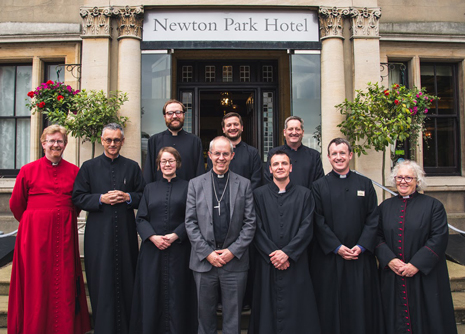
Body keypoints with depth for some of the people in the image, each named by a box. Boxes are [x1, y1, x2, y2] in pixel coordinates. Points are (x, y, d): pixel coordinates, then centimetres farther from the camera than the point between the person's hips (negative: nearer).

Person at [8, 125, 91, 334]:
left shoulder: (74, 171, 4)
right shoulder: (28, 170, 0)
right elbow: (16, 204, 7)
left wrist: (64, 221, 11)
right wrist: (34, 222, 10)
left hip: (64, 234, 2)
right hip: (35, 233, -1)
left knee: (64, 282, 7)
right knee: (36, 281, 4)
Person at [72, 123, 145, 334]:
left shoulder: (132, 167, 9)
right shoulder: (89, 167, 7)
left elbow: (144, 196, 9)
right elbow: (78, 197, 2)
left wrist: (128, 197, -9)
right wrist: (101, 199, -12)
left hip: (125, 232, 1)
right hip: (98, 235, -1)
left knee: (125, 280, 6)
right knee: (102, 283, 3)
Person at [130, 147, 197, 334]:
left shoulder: (187, 187, 6)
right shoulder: (150, 188, 12)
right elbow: (140, 218, 6)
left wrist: (175, 235, -13)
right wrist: (153, 237, -10)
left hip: (179, 250, -2)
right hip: (152, 249, 2)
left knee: (177, 294, 2)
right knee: (151, 294, 5)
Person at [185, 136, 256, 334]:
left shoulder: (244, 184, 4)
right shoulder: (196, 184, 5)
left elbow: (250, 223, 1)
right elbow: (190, 222, 1)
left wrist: (233, 251, -8)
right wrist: (207, 253, -7)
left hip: (235, 260, 0)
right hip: (204, 259, 1)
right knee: (205, 315, 13)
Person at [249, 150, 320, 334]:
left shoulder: (304, 194, 6)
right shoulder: (259, 194, 4)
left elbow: (307, 227, -2)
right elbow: (257, 229, -1)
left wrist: (287, 252, -12)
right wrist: (272, 254, -10)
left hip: (296, 263, 0)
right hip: (267, 264, 0)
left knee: (296, 311, 4)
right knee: (268, 309, 6)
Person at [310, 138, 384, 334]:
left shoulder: (365, 184, 8)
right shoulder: (319, 186, 2)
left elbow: (373, 218, 2)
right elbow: (318, 221, -4)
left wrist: (361, 246, -9)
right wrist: (337, 247, -12)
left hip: (361, 256, 2)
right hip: (329, 256, -1)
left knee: (361, 304, 8)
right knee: (331, 305, 5)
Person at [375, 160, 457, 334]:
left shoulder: (433, 205, 0)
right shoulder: (385, 207, 8)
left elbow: (439, 238, -9)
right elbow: (378, 236, 4)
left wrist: (416, 264, -16)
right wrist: (389, 260, -12)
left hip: (425, 276, -2)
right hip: (392, 278, 2)